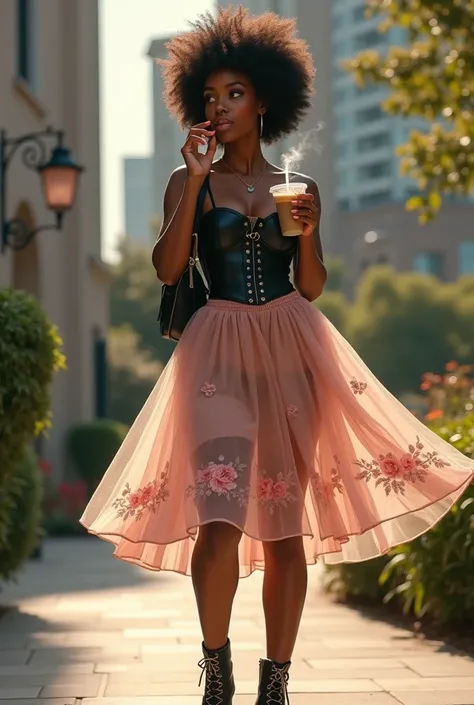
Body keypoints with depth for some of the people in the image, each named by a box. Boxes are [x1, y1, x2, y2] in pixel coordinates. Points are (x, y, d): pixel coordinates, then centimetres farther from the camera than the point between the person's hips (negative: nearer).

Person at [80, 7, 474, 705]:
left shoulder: (298, 186, 13)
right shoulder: (190, 181, 9)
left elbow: (312, 287, 12)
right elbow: (167, 268, -4)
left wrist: (308, 232, -7)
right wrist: (196, 183, -8)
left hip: (291, 347, 2)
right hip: (218, 350, -2)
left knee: (285, 523, 1)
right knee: (219, 514, -18)